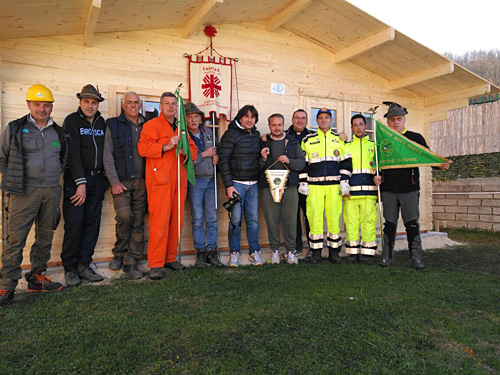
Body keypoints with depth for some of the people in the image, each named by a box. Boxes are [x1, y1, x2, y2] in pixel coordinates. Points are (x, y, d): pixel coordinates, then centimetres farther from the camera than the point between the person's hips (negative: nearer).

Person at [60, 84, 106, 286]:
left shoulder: (101, 122, 12)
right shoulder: (72, 120, -3)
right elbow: (72, 153, -12)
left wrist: (103, 178, 5)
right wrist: (81, 182, -18)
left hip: (97, 179, 5)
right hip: (75, 178, -5)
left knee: (93, 223, 4)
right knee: (74, 223, -6)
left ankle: (84, 265, 13)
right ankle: (70, 269, 7)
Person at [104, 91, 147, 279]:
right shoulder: (113, 125, 5)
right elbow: (108, 156, 0)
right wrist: (114, 181, -8)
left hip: (141, 181, 3)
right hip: (121, 181, -3)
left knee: (138, 221, 2)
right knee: (124, 216, -17)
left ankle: (131, 262, 11)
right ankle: (119, 253, 9)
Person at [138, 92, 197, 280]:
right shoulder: (151, 125, 3)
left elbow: (193, 148, 24)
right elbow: (143, 148, -9)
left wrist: (186, 152, 1)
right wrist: (166, 146, -18)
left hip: (179, 180, 6)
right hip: (159, 180, -6)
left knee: (176, 220, 7)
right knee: (159, 221, -9)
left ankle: (170, 258, 19)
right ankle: (156, 264, -3)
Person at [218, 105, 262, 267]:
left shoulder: (256, 135, 14)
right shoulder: (231, 134, -5)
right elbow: (223, 160, -10)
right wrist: (228, 185, -13)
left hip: (253, 184, 5)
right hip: (237, 183, -5)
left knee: (253, 218, 6)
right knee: (236, 219, -2)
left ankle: (254, 251, 17)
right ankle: (234, 252, 12)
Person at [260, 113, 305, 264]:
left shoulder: (293, 142, 12)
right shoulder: (263, 143, 10)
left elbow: (302, 163, 7)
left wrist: (289, 161, -10)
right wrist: (263, 159, -11)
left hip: (290, 187, 0)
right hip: (269, 188, 0)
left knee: (290, 220, 1)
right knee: (272, 221, 3)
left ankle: (290, 250, 14)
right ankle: (275, 250, 17)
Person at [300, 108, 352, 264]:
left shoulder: (339, 139, 13)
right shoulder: (308, 140, 10)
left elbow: (346, 162, 11)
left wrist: (344, 181, 2)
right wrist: (303, 183, 0)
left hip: (334, 186, 1)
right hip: (314, 185, -1)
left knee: (334, 217, 1)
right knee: (315, 217, -2)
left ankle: (334, 252, 14)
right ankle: (316, 252, 9)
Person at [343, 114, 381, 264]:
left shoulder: (374, 146, 14)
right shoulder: (346, 146, 15)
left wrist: (378, 177, -6)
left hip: (369, 191, 0)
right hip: (350, 192, 1)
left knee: (369, 222, -3)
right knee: (351, 222, 0)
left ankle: (368, 253, 6)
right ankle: (353, 253, 10)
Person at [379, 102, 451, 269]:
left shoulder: (416, 138, 6)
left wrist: (441, 165, -12)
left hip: (409, 189, -1)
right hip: (388, 190, 1)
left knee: (412, 224, 0)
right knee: (389, 224, 6)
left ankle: (416, 258, 9)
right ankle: (387, 257, 14)